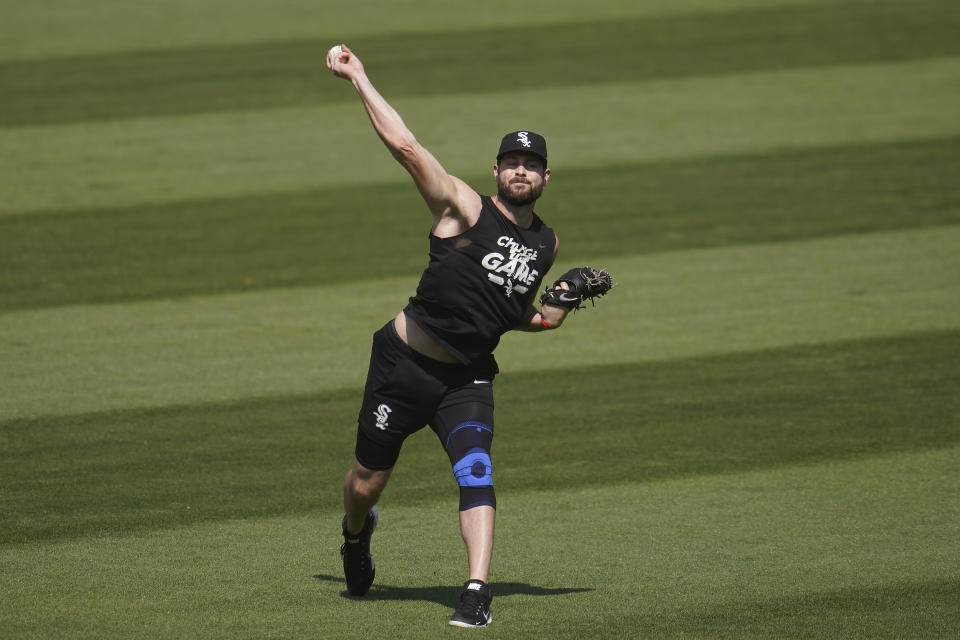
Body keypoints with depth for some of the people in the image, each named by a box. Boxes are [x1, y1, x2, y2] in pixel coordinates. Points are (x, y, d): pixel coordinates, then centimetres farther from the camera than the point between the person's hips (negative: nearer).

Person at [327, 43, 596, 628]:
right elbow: (404, 144, -19)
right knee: (367, 483, 9)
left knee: (476, 471, -23)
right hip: (405, 362, -3)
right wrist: (358, 79, -21)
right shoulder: (464, 208, -9)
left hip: (469, 377, 3)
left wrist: (552, 311, 5)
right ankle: (357, 535, 45)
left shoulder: (547, 244, 9)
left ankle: (478, 592, -28)